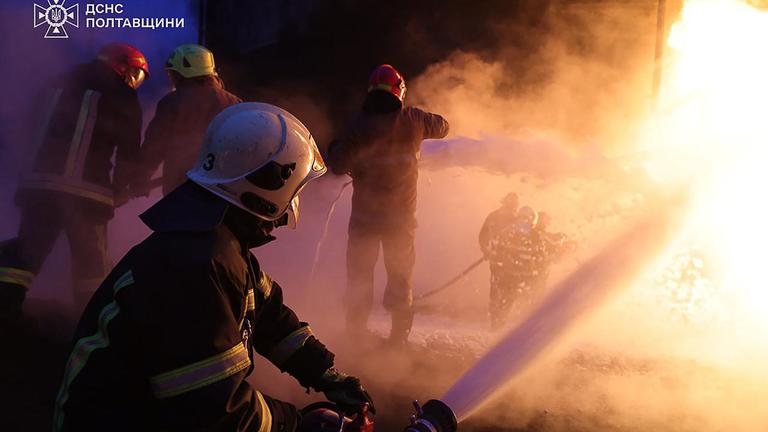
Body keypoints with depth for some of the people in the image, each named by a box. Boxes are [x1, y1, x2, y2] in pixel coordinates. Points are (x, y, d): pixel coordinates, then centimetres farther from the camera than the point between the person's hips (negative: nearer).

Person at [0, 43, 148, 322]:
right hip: (87, 189, -5)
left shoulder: (64, 82, 19)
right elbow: (129, 153, 0)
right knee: (90, 257, 7)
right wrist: (119, 189, 13)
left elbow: (43, 133, 21)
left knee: (28, 247, 14)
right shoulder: (123, 97, 1)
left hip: (40, 181, 5)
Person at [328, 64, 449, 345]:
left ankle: (356, 329, 22)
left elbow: (338, 166, -10)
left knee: (359, 272, 14)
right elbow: (442, 127, 12)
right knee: (400, 274, 16)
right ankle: (399, 334, 23)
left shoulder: (359, 125, -12)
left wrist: (334, 149, 11)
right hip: (401, 214, 1)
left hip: (365, 212, -1)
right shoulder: (412, 120, -8)